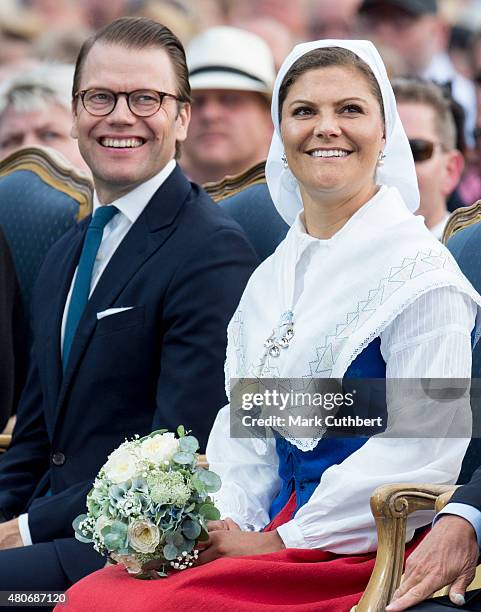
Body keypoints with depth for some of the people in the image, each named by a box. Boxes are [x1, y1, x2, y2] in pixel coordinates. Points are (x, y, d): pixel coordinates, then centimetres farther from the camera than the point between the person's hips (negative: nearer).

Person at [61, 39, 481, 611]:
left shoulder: (419, 268, -8)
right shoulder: (270, 278, 16)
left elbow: (421, 448, -14)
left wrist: (279, 541, -13)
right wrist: (223, 524, -5)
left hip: (366, 552, -6)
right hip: (274, 528, 6)